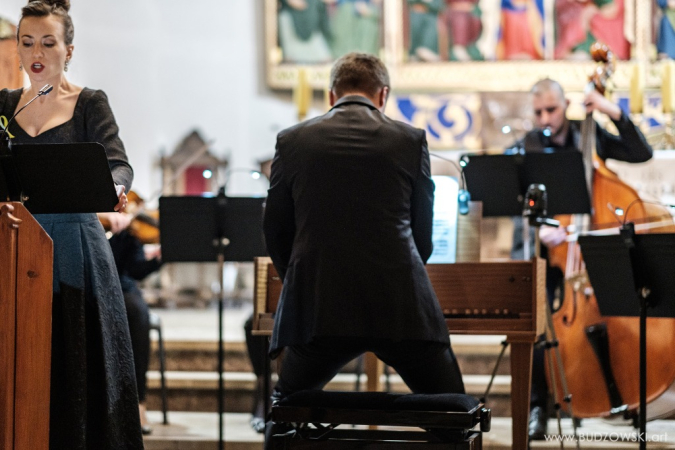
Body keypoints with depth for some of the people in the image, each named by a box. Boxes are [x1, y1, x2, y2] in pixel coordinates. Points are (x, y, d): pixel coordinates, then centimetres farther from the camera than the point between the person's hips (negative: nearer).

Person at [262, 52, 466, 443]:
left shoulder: (293, 141, 6)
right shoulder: (410, 140, 4)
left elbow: (276, 232, 12)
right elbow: (423, 234, 12)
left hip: (318, 308, 1)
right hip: (400, 307, -1)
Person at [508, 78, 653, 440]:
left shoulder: (589, 136, 8)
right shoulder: (524, 149, 1)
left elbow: (641, 154, 2)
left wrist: (616, 115, -8)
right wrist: (540, 228, -28)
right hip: (539, 248, -2)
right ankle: (537, 406, -10)